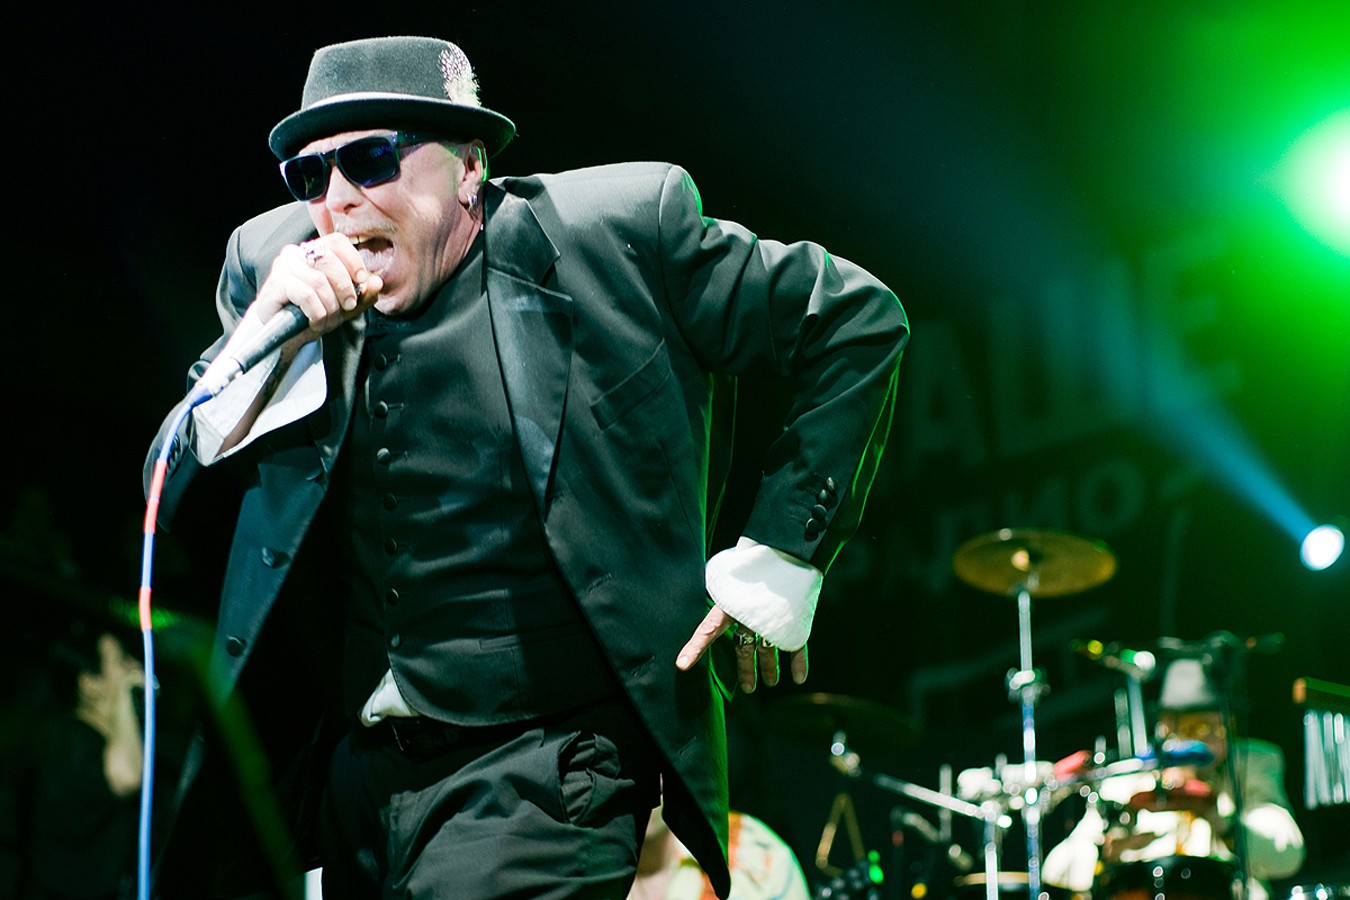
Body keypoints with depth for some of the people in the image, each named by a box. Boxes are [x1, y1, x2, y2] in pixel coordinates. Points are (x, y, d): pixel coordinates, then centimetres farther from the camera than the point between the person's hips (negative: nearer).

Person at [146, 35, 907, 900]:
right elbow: (174, 497, 0)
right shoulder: (273, 263, 3)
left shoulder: (612, 234, -9)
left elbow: (860, 322, -2)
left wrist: (780, 560, -4)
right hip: (355, 769, 6)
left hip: (545, 773, -6)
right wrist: (270, 334, -16)